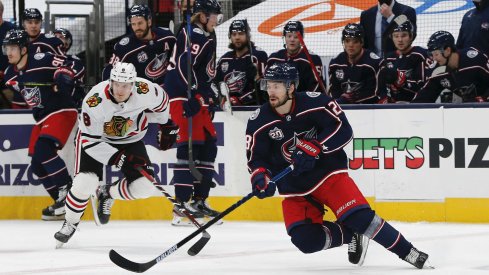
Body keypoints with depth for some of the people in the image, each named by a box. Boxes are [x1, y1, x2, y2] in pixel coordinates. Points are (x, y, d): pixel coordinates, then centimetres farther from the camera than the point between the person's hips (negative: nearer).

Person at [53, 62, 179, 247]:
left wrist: (166, 125, 10)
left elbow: (161, 100, 0)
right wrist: (117, 158, -34)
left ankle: (107, 194, 17)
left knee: (144, 188, -12)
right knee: (85, 183, -21)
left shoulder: (145, 91, -27)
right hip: (96, 138, -3)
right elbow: (90, 141, -26)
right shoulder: (94, 101, -33)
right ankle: (70, 224, 5)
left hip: (130, 140, 3)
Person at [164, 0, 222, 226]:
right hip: (181, 95, -11)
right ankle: (182, 205, -21)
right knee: (191, 144, -16)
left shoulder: (207, 38, 22)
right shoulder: (193, 35, -10)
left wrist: (208, 98, 25)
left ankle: (199, 200, 16)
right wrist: (192, 96, -32)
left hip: (195, 96, 11)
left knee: (208, 145, 11)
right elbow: (185, 65, -25)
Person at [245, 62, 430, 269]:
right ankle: (352, 235, 10)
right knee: (306, 241, -15)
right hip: (293, 187, 3)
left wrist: (314, 148, -28)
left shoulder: (314, 103, -15)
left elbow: (343, 130, -16)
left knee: (359, 217, -20)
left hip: (328, 172, -3)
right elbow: (256, 157, -2)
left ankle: (407, 252, -4)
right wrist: (260, 177, -24)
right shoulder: (259, 122, -8)